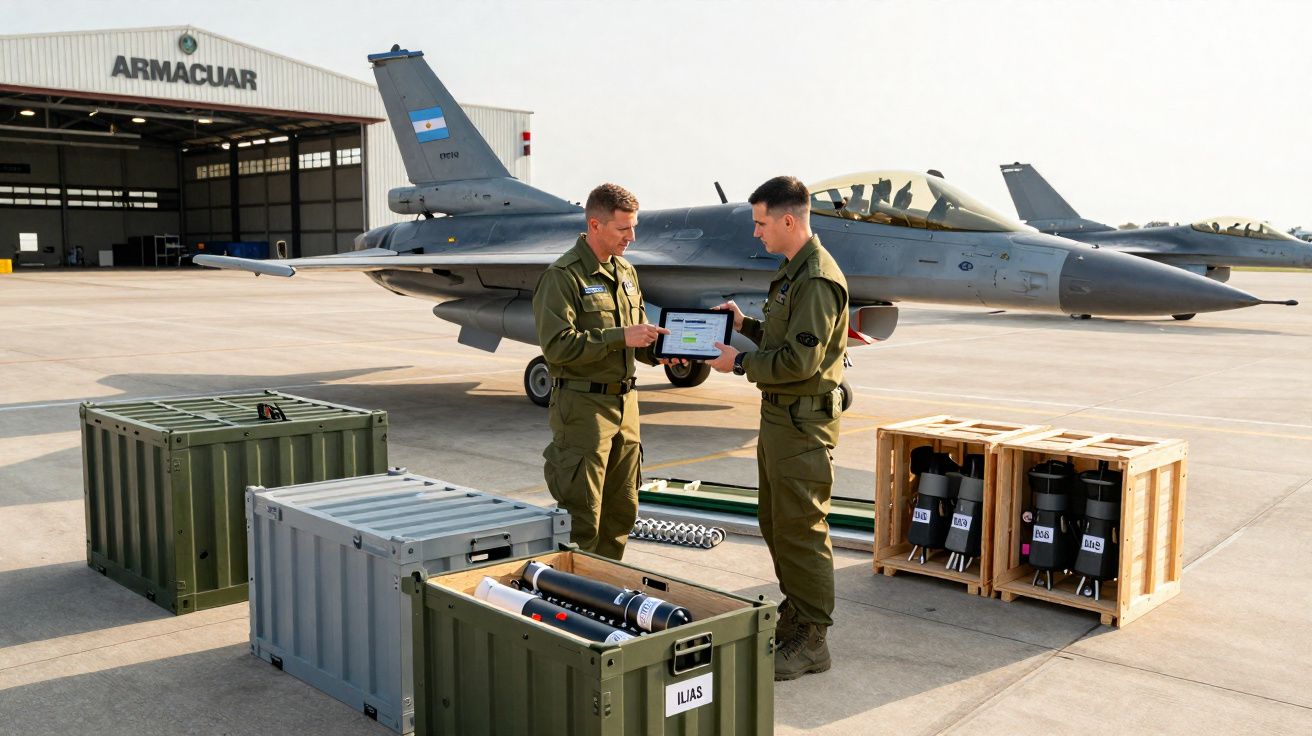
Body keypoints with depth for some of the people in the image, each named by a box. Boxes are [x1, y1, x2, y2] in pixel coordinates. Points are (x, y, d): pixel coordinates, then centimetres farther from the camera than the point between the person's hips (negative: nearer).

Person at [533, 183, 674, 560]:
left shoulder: (625, 272, 13)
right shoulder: (564, 275, -12)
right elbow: (556, 345, -20)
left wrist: (655, 350, -1)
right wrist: (620, 337, -23)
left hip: (625, 401, 8)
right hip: (583, 404, -8)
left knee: (622, 509, 15)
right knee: (584, 515, -1)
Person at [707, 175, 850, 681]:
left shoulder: (817, 279, -19)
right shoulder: (794, 270, 15)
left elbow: (800, 360, -23)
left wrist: (741, 364, -14)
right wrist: (746, 325, 11)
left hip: (804, 421, -11)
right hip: (779, 414, 11)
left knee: (801, 530, -3)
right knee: (775, 522, 18)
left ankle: (810, 640, 7)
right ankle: (794, 613, 32)